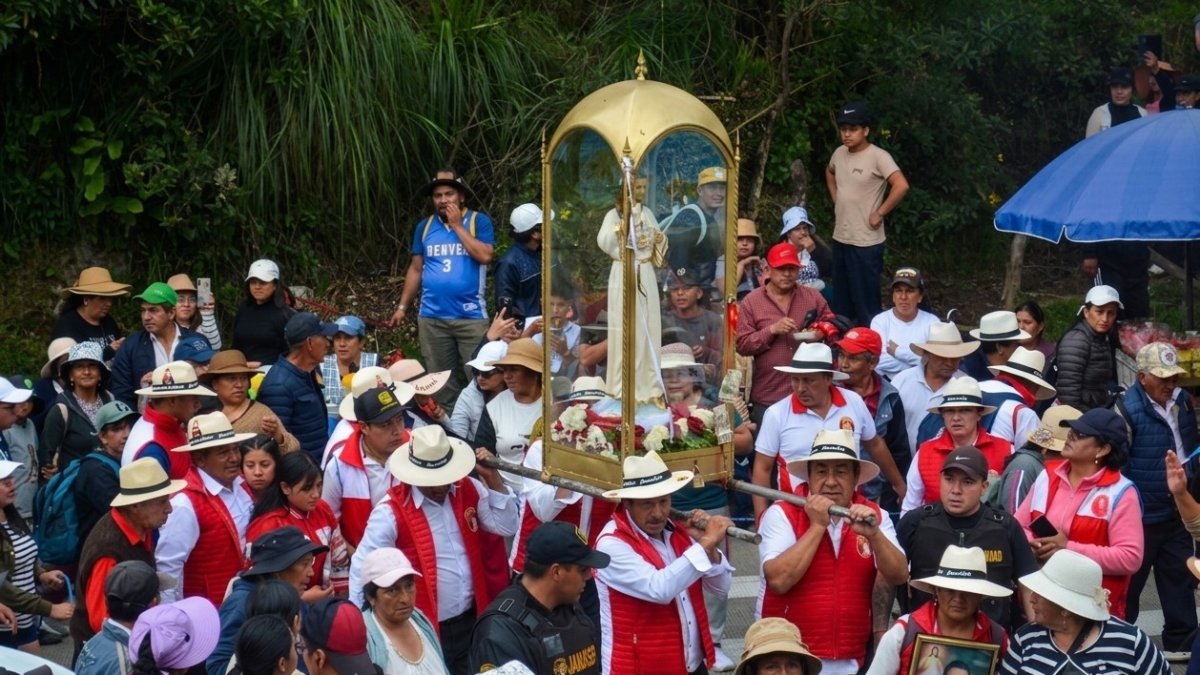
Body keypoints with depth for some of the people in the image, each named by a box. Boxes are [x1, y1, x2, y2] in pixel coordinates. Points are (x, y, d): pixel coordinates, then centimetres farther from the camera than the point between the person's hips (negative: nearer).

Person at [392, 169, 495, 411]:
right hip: (432, 318, 3)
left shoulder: (479, 221, 0)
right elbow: (415, 269, 14)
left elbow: (485, 256, -15)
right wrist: (402, 306, 9)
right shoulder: (424, 226, 10)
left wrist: (457, 225, -10)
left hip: (471, 316, -3)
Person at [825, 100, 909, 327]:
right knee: (840, 302, 16)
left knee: (865, 303, -1)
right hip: (840, 239, 7)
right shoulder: (839, 153, 6)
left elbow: (901, 186, -27)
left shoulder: (878, 157, -16)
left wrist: (879, 213, -18)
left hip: (866, 243, -7)